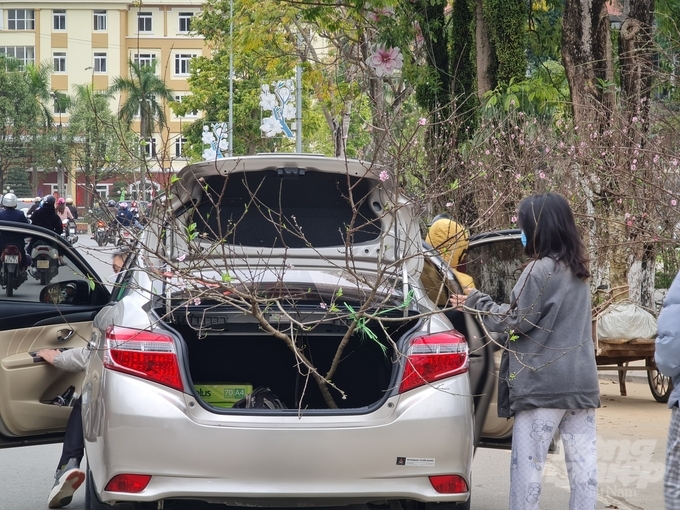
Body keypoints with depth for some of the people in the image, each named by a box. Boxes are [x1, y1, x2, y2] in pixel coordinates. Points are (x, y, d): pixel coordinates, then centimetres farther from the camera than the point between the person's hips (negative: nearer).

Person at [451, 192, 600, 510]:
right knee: (583, 463, 4)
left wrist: (475, 302, 4)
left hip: (544, 384, -8)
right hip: (581, 382, 8)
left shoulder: (539, 270, -12)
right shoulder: (578, 272, 15)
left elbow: (517, 321, -7)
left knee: (527, 462, -2)